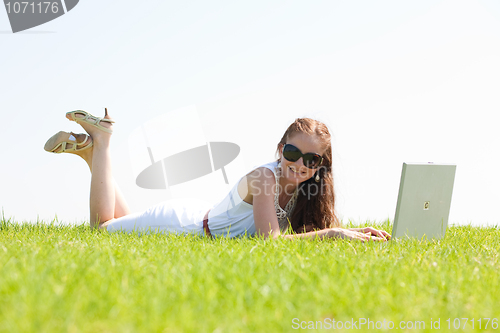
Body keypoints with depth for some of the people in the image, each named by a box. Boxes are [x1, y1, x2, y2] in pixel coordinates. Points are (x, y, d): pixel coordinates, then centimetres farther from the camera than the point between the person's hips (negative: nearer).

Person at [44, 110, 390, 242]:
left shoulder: (307, 187, -12)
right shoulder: (265, 177, -34)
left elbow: (331, 228, -6)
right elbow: (270, 239, -42)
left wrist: (357, 233, -27)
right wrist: (331, 234, -45)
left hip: (202, 216, 7)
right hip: (182, 223, -7)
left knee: (126, 223, 30)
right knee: (102, 226, 12)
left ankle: (90, 148, 34)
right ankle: (98, 141, 21)